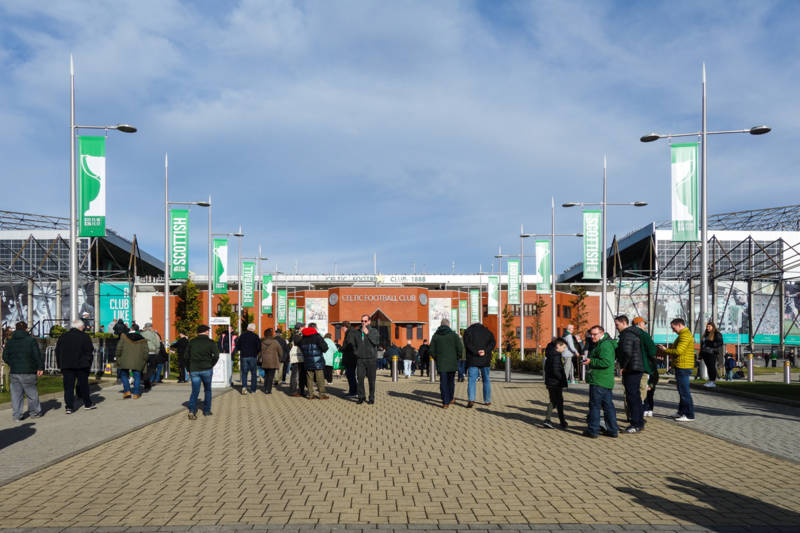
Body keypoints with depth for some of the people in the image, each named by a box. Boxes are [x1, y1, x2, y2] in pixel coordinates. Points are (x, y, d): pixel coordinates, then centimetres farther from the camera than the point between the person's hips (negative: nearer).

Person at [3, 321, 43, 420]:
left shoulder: (9, 342, 7)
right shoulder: (31, 340, -6)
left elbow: (5, 357, 10)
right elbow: (37, 356, -7)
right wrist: (40, 367, 2)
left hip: (14, 372, 4)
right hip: (28, 371, -3)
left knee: (16, 394, 7)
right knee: (32, 393, 8)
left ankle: (17, 415, 6)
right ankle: (34, 412, 17)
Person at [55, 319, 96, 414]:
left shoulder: (62, 337, 9)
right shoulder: (85, 336, -4)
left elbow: (57, 352, 11)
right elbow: (90, 351, -5)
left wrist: (60, 366, 15)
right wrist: (88, 364, 4)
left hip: (66, 366, 2)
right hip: (81, 366, -2)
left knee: (68, 386, 3)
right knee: (83, 385, 10)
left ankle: (68, 407, -3)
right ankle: (87, 403, 20)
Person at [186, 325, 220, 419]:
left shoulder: (192, 342, 7)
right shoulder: (211, 342, -2)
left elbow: (187, 356, 8)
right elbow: (216, 356, -11)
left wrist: (189, 369, 14)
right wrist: (211, 365, 5)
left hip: (194, 370, 2)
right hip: (206, 370, -2)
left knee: (195, 391, 4)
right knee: (207, 390, 16)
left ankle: (192, 410, -17)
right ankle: (207, 410, 21)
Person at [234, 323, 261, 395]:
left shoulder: (242, 335, 2)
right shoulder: (255, 336, -5)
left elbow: (237, 346, 5)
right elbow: (259, 347, -6)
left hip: (243, 356, 2)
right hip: (252, 357, -2)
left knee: (244, 373, 6)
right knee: (253, 373, 9)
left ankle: (244, 387, -11)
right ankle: (253, 388, 9)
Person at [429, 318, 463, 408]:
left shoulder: (435, 335, 3)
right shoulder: (454, 334, -3)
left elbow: (432, 350, 4)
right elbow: (460, 348, -9)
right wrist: (459, 357, 7)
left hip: (441, 363, 0)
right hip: (452, 363, 0)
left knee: (443, 382, 1)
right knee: (451, 381, 16)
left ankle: (445, 402, -5)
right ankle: (450, 399, 28)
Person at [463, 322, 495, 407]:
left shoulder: (468, 331, 7)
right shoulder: (487, 331, 13)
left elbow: (468, 344, -10)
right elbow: (493, 342, -4)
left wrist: (476, 352, -17)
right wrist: (485, 351, -15)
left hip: (472, 360, -2)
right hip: (485, 360, 2)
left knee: (471, 380, -4)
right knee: (486, 380, 12)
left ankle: (471, 399, -19)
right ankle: (487, 401, 14)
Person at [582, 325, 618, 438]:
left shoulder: (605, 345, -15)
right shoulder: (600, 344, 19)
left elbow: (606, 362, -25)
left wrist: (591, 361, -18)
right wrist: (589, 361, 15)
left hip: (598, 381, -10)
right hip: (606, 381, 10)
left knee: (594, 405, -4)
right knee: (608, 405, 12)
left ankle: (592, 430, 1)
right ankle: (613, 430, 16)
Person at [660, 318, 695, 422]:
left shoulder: (685, 335, -15)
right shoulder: (684, 334, 19)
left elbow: (678, 351, -22)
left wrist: (665, 350, -10)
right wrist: (672, 347, 6)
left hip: (683, 367, -11)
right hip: (681, 366, 11)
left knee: (684, 391, -7)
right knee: (682, 390, 17)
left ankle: (689, 415, -2)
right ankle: (682, 412, 26)